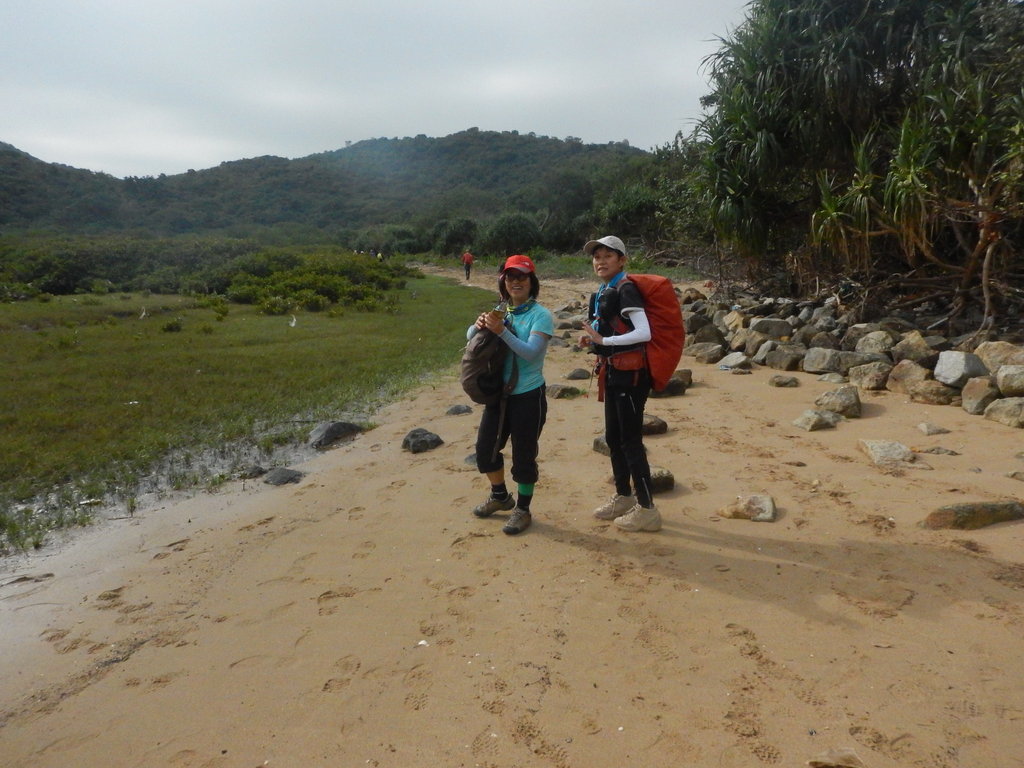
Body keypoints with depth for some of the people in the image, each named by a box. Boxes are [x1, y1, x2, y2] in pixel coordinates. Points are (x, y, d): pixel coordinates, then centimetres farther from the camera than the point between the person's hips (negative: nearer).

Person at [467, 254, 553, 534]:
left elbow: (532, 352, -24)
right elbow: (470, 336, 5)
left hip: (529, 396, -6)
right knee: (485, 448, 14)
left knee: (524, 456, 4)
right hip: (498, 393, 6)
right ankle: (500, 496, 39)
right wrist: (480, 326, -17)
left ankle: (522, 509, 24)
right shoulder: (502, 312, 5)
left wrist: (501, 331, -31)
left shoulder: (541, 315, -11)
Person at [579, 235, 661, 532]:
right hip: (613, 372, 10)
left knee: (630, 441, -4)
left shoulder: (625, 289, -15)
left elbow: (644, 333, -25)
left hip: (630, 373, -10)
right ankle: (623, 497, 31)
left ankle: (647, 509, 6)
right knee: (613, 438, 16)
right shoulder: (604, 291, 13)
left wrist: (603, 340, -23)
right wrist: (594, 339, 5)